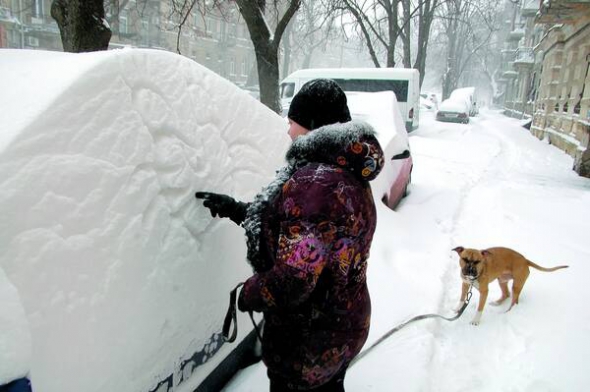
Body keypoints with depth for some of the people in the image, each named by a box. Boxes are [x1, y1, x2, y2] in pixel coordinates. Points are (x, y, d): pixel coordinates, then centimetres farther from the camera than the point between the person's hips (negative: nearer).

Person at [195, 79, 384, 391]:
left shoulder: (315, 184, -32)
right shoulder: (347, 173, 2)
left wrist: (247, 295, -14)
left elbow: (293, 281, -33)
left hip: (308, 341, -8)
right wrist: (235, 210, 12)